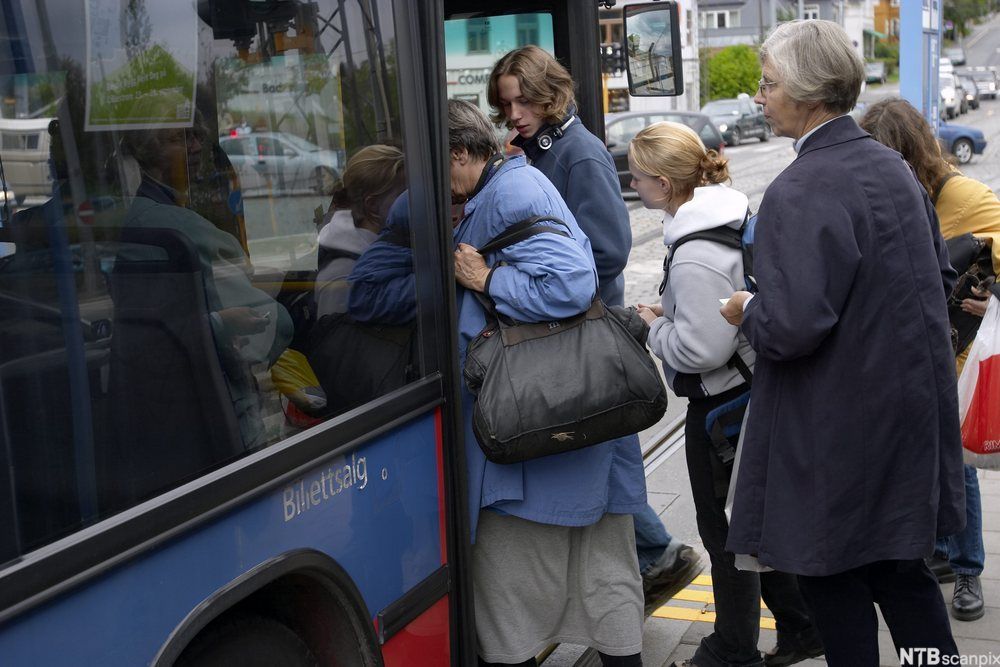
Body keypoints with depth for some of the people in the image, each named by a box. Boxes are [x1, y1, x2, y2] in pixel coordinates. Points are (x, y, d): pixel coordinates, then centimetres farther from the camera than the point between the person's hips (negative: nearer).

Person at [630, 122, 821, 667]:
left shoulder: (695, 257, -27)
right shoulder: (732, 216, 5)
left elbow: (701, 349, -28)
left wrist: (655, 326, -11)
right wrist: (670, 315, 9)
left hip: (719, 400, -10)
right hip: (752, 390, 10)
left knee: (723, 529, 7)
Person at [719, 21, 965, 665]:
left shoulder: (801, 192, -22)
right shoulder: (892, 164, 6)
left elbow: (792, 326, -28)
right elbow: (941, 276, 14)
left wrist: (747, 310, -8)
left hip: (842, 430, -8)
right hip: (914, 409, 9)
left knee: (835, 582, 8)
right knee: (902, 566, 20)